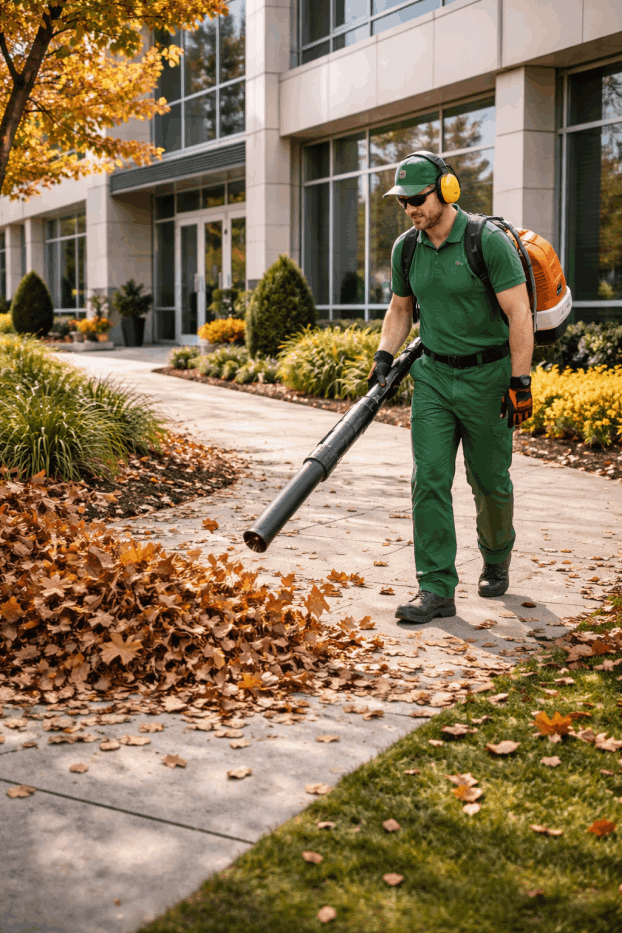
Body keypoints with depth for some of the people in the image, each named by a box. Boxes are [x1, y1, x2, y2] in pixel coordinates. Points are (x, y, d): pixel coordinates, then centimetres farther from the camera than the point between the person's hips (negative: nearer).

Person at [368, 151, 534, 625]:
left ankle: (497, 556, 37)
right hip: (433, 375, 4)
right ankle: (437, 589, -3)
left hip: (487, 376, -4)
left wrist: (520, 382, -17)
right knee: (429, 479, -6)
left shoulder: (489, 241, -15)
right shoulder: (406, 249, 2)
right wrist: (384, 356, 3)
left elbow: (519, 314, -15)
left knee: (489, 480, 8)